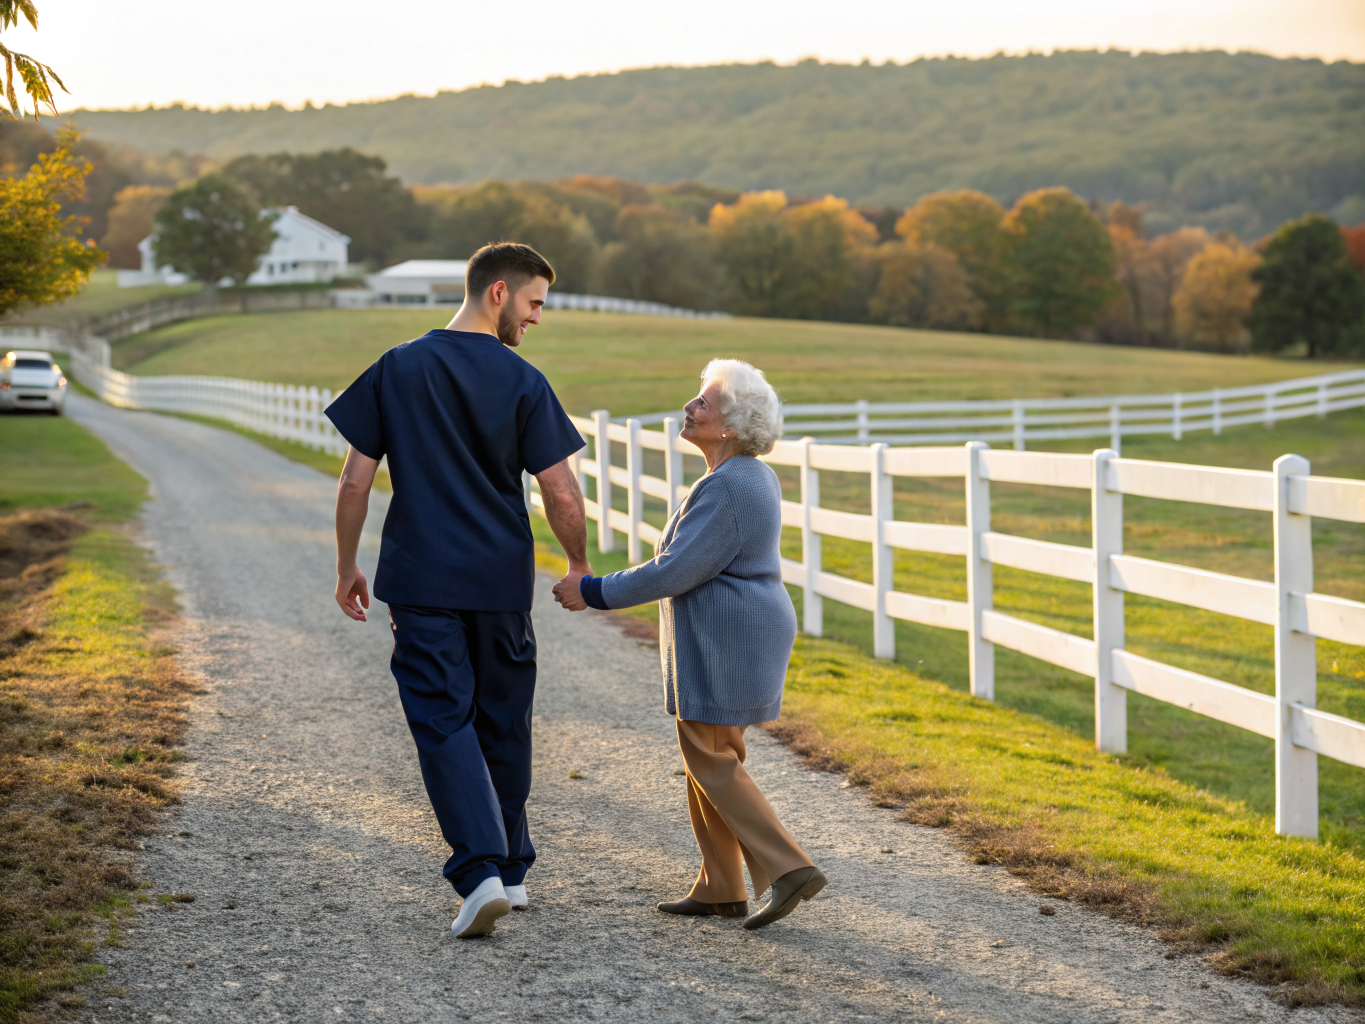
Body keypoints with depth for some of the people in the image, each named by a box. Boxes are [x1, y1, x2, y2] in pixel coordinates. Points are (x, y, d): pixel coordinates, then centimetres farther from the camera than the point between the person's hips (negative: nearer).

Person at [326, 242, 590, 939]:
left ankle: (480, 872, -17)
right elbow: (561, 494, -7)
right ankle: (511, 869, 24)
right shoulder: (522, 383, -4)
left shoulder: (396, 370, 1)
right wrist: (580, 568, 10)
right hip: (502, 582, 0)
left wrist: (347, 568, 12)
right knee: (504, 725, 14)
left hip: (421, 583, 0)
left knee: (444, 722, -2)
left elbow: (355, 482, 1)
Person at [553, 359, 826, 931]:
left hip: (724, 642, -10)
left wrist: (593, 593, -13)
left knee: (711, 762, -3)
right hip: (746, 631, 10)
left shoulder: (725, 488, -20)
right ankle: (720, 890, 18)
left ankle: (788, 868, -6)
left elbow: (675, 571, -21)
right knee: (709, 755, 14)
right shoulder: (752, 476, 12)